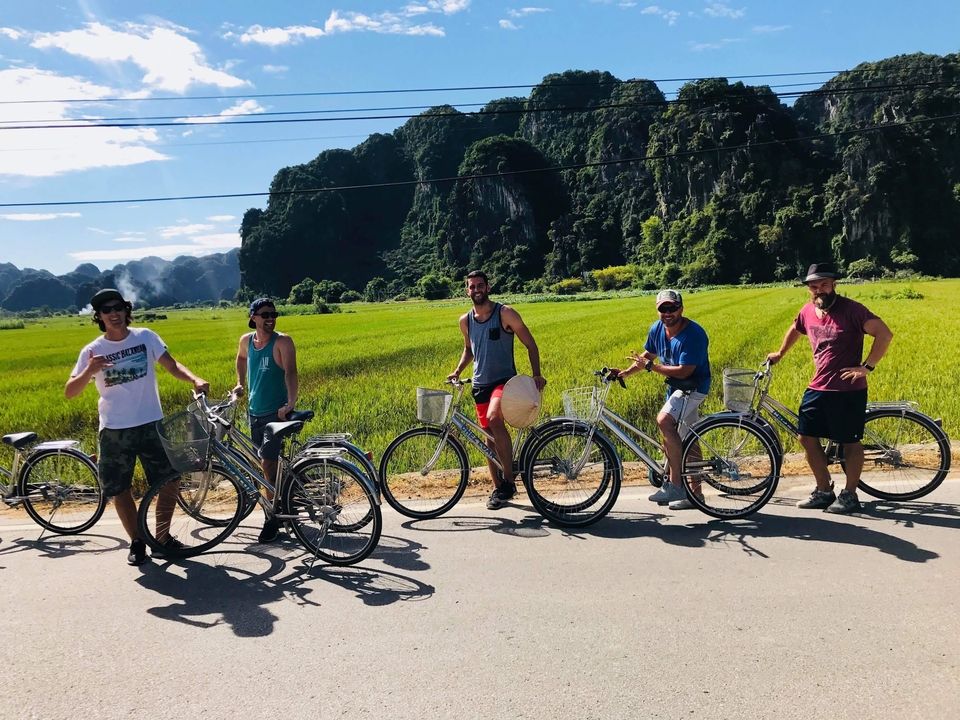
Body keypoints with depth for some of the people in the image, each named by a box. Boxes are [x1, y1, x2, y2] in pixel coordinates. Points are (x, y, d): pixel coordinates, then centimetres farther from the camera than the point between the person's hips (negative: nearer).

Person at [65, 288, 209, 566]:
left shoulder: (145, 337, -2)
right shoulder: (92, 351, -4)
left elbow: (172, 366, -4)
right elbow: (69, 393, -6)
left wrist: (195, 380, -24)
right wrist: (89, 372, -26)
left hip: (151, 424, 1)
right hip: (114, 431, 0)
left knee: (171, 481, 2)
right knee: (120, 490, 7)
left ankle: (163, 536, 21)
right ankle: (137, 542, 24)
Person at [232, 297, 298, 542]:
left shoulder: (282, 341, -14)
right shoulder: (246, 340, 2)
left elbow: (291, 372, -27)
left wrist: (291, 403, -40)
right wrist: (240, 383, 16)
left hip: (276, 412, -6)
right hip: (254, 411, 6)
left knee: (268, 462, -10)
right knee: (270, 462, 15)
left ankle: (273, 519, 2)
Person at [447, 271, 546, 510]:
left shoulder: (505, 313, -8)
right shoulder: (465, 321, 6)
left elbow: (530, 345, -4)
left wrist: (536, 375, -15)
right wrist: (458, 370, 6)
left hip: (504, 379, -5)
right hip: (480, 383, 5)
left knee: (494, 418, -31)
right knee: (489, 434, 9)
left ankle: (509, 480, -21)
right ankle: (497, 487, 22)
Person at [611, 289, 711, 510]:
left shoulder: (693, 334, -25)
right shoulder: (657, 329, -3)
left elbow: (684, 371, -28)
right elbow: (647, 356, 10)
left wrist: (650, 366, -29)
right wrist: (626, 372, -5)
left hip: (694, 386, -8)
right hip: (675, 387, 8)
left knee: (664, 420, -29)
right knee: (686, 441, 13)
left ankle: (675, 485, -23)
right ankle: (695, 493, 25)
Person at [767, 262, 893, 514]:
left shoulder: (851, 309, -14)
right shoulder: (807, 311, 4)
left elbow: (885, 334, -19)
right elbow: (795, 330, 27)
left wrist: (867, 367, -20)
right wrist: (779, 353, 33)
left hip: (848, 390, -6)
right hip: (818, 388, 7)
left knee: (850, 442, 5)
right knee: (807, 438, 8)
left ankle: (850, 495, 20)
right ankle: (824, 491, 22)